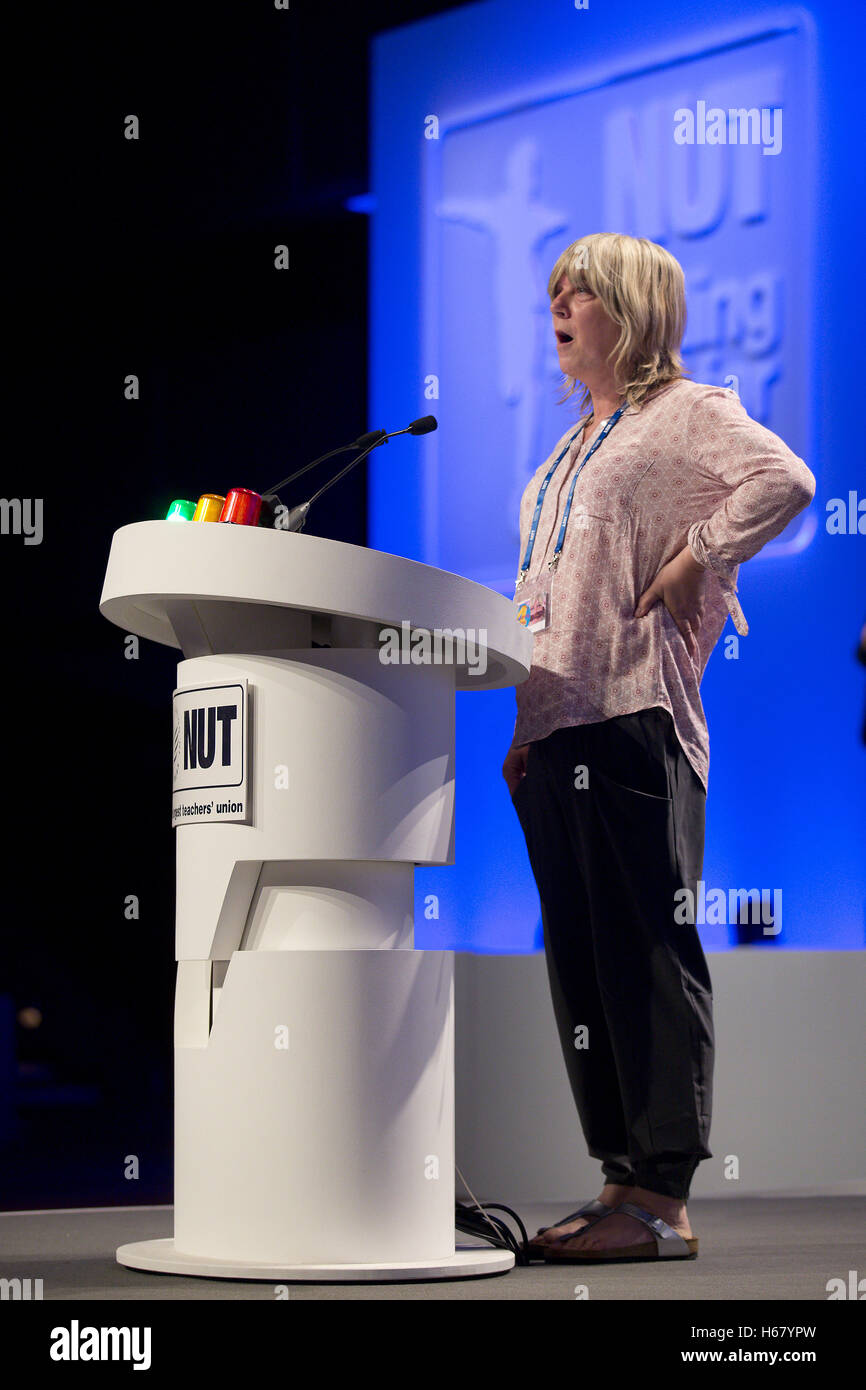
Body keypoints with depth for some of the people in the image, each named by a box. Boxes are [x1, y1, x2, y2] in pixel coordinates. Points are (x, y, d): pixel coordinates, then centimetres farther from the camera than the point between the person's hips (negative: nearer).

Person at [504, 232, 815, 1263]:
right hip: (556, 723, 9)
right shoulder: (575, 446, 26)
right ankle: (622, 1180, 11)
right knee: (582, 960, 7)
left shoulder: (684, 412, 0)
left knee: (647, 952, -10)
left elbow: (785, 480, -18)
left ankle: (662, 1198, -11)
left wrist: (696, 558, -15)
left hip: (635, 715, -9)